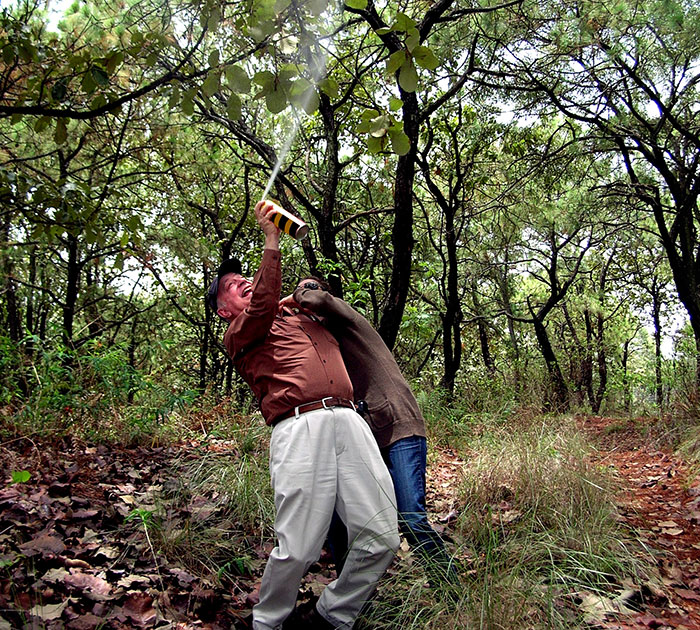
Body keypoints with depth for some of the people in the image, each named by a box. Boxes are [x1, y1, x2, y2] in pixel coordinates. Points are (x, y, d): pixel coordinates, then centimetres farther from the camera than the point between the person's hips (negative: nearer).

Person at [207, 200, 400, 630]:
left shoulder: (302, 318, 34)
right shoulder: (239, 335, 15)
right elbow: (263, 306, -7)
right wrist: (271, 240, -5)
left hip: (349, 419, 6)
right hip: (300, 427, -5)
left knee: (382, 538, -1)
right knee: (298, 549, -11)